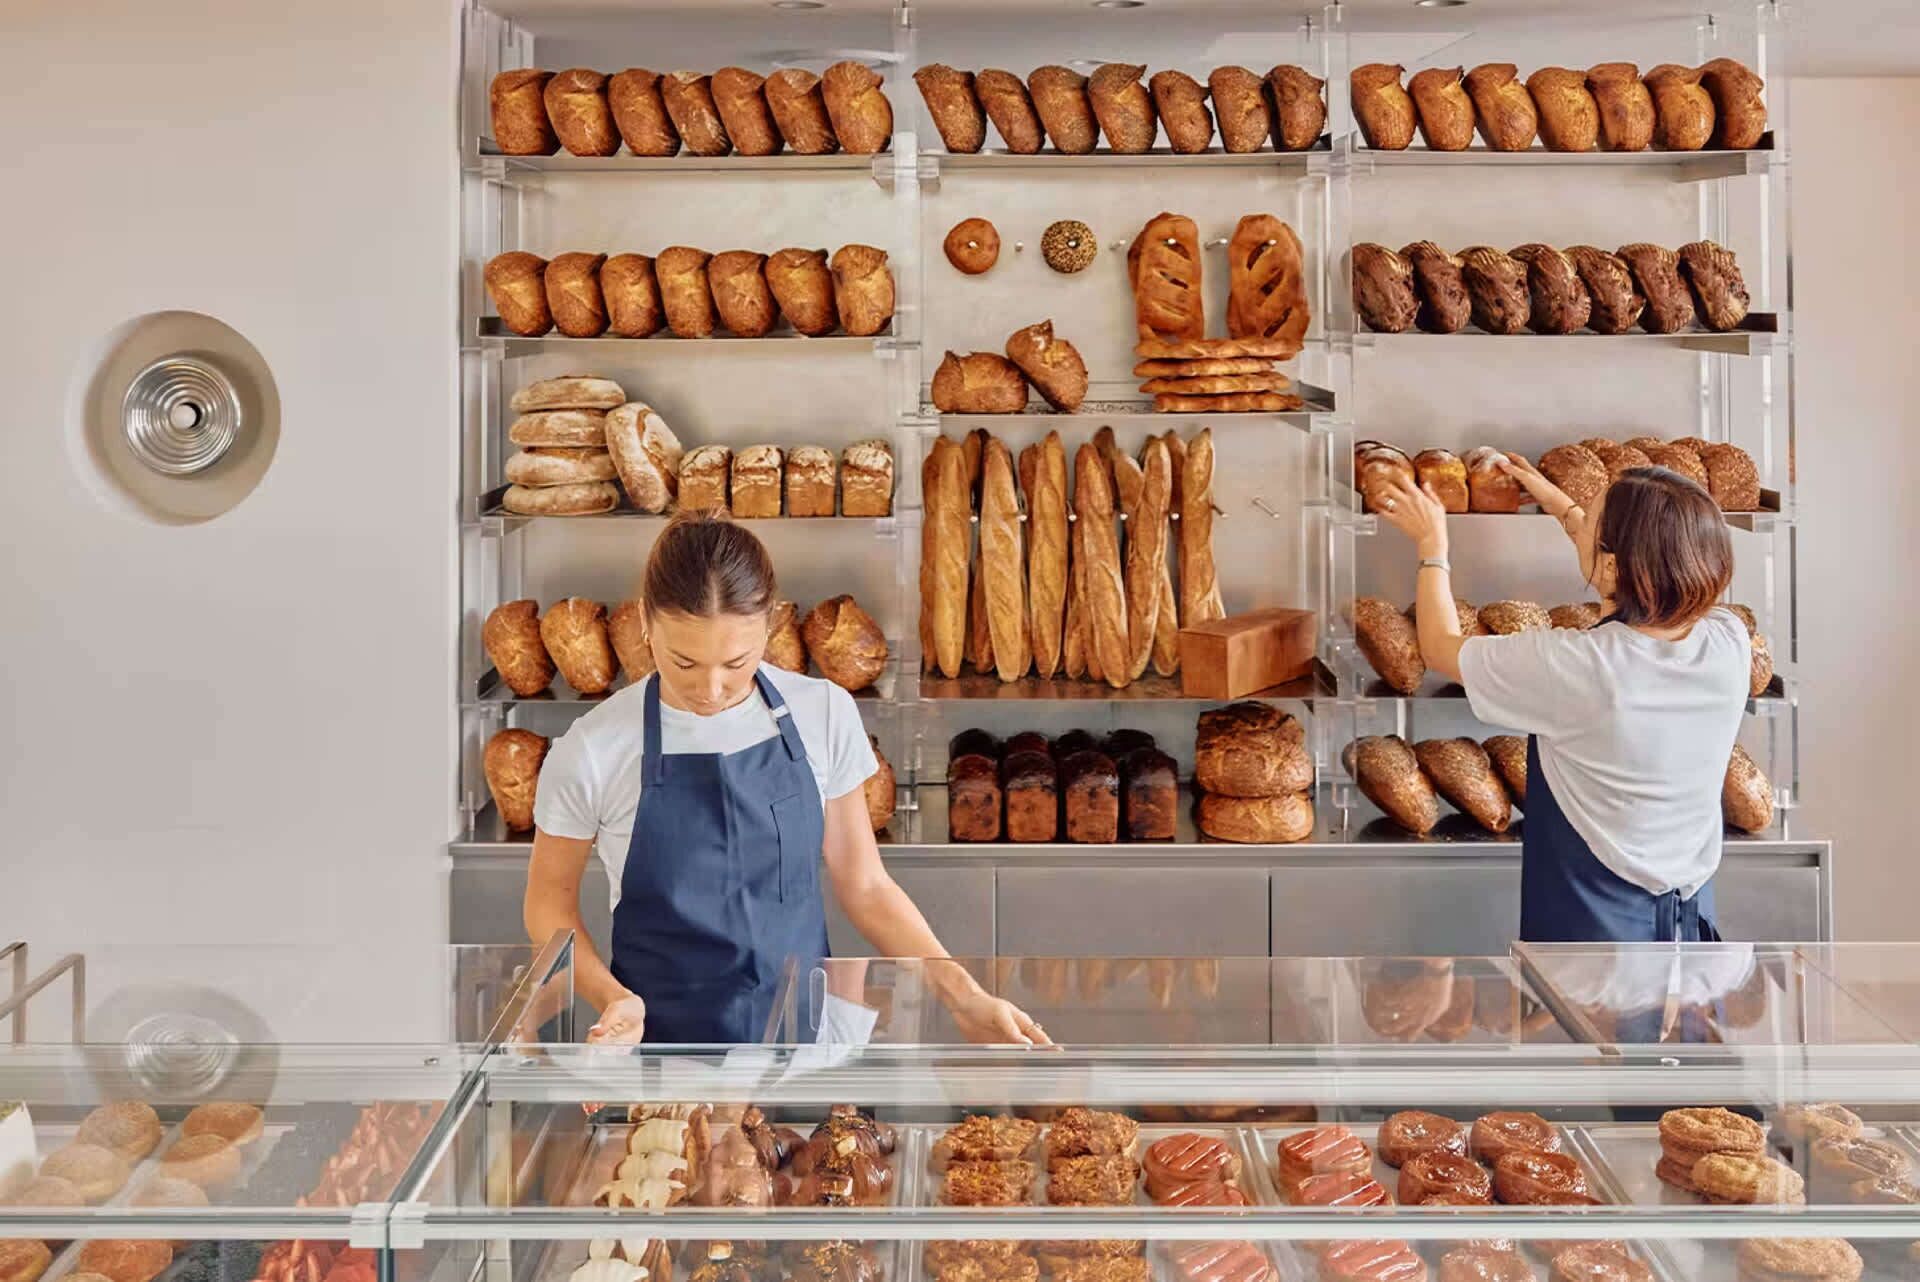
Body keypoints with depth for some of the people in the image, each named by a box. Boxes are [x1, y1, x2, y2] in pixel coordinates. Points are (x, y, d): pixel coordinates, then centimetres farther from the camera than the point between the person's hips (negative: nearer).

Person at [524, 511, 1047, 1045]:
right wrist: (612, 998, -17)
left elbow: (863, 884, 0)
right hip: (663, 1037, -2)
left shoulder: (823, 714, -9)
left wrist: (963, 995, -9)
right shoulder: (593, 750, -15)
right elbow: (550, 901, -1)